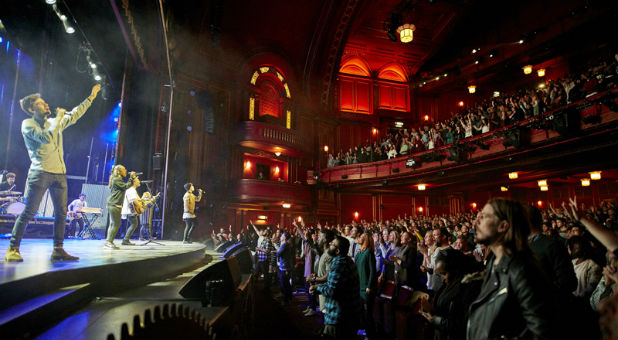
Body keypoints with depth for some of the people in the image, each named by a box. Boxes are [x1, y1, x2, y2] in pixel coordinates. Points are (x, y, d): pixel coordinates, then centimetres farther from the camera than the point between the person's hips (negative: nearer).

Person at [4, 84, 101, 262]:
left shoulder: (55, 123, 20)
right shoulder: (28, 124, 1)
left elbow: (75, 114, 29)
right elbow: (46, 137, -17)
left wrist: (91, 96, 29)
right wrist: (59, 117, -6)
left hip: (59, 174, 6)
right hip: (40, 173, -6)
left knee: (61, 213, 3)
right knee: (29, 212, -8)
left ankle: (58, 250, 8)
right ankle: (13, 249, 1)